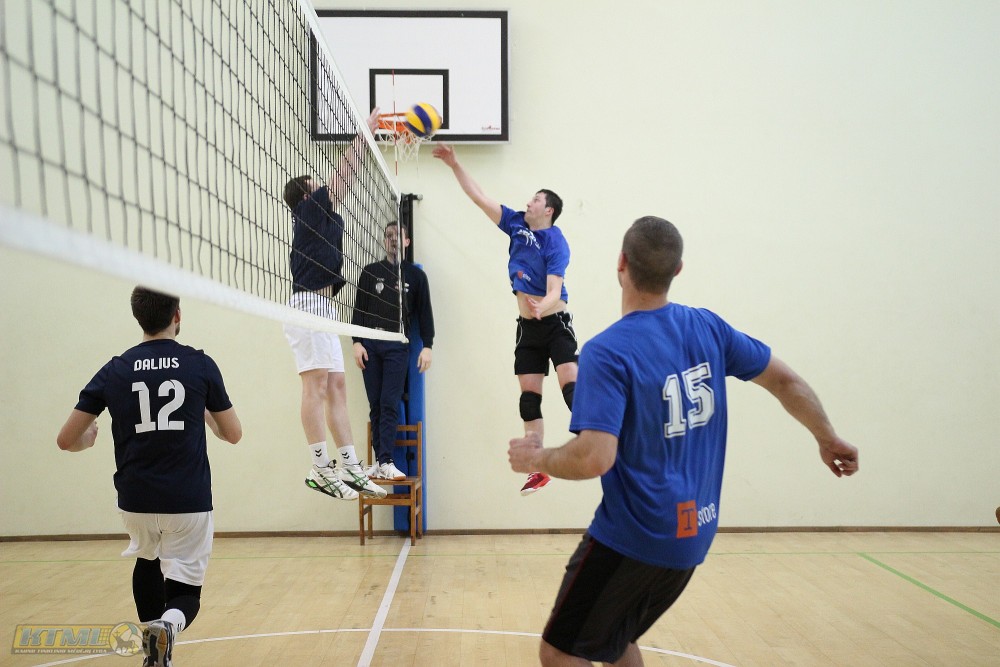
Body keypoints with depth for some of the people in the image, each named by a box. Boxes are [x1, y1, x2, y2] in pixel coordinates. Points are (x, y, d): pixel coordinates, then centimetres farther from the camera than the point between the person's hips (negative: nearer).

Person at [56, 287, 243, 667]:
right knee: (184, 592, 9)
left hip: (136, 501, 3)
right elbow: (233, 434, 4)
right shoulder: (201, 365, -3)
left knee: (147, 561, 32)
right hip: (188, 502, -2)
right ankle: (168, 624, -25)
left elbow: (67, 440, 1)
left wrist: (89, 439, 23)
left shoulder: (114, 371, 1)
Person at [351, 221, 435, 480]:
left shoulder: (415, 274, 9)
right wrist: (357, 342, -2)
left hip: (397, 346, -2)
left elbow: (424, 312, 6)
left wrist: (427, 346, -2)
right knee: (375, 405, 2)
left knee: (390, 404, -8)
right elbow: (358, 309, 9)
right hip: (370, 344, 2)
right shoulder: (370, 271, 11)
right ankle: (379, 460, 6)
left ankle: (386, 462, -8)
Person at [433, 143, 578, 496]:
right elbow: (479, 197, 6)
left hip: (555, 323, -6)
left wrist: (542, 307, -45)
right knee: (529, 396, 3)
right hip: (527, 327, 6)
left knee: (570, 385, -20)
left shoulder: (556, 245, -15)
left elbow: (555, 292, -24)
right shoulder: (517, 224, 3)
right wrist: (455, 164, 2)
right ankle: (537, 471, 9)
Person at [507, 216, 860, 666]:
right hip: (694, 536, 7)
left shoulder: (606, 351, -19)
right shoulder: (708, 327, 0)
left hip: (632, 539, -7)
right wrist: (828, 439, 25)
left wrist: (535, 458, -8)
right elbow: (783, 380, 9)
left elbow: (594, 459, -27)